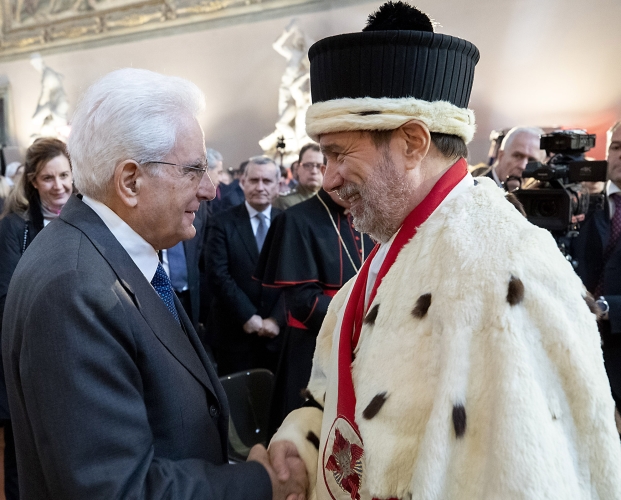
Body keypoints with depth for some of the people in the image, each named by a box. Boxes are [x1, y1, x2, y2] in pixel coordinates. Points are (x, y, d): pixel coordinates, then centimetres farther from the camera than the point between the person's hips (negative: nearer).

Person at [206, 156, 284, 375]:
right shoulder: (223, 223, -2)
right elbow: (218, 275, -9)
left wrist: (276, 319, -9)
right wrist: (247, 316, -13)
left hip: (278, 331, 2)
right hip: (236, 330, -1)